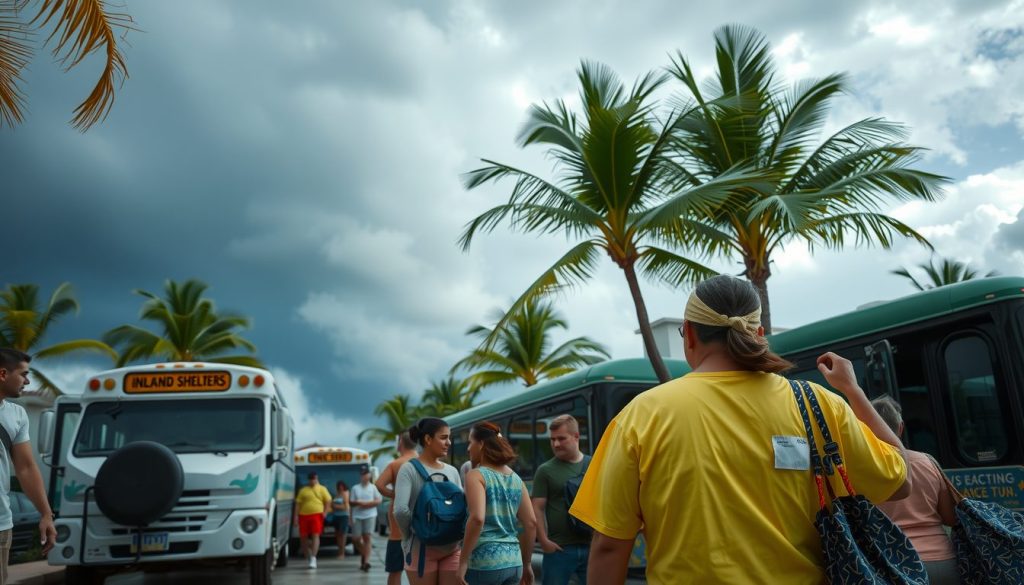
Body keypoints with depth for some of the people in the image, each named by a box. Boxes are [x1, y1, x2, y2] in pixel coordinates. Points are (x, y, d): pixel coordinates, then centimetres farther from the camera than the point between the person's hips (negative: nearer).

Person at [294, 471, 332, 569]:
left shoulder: (322, 489, 9)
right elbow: (298, 503, 9)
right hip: (304, 515, 2)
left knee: (315, 535, -12)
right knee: (303, 537, 6)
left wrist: (325, 512, -7)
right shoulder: (303, 490, 11)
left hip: (317, 514, -2)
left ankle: (313, 558, -14)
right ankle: (307, 557, 24)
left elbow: (328, 501, 7)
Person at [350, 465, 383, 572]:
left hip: (370, 515, -2)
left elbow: (379, 500, -2)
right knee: (356, 538, 1)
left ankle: (366, 561, -11)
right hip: (357, 516, 2)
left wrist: (368, 504, -13)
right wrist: (359, 503, -13)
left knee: (368, 537, -9)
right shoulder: (355, 488, 8)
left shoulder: (373, 487, 4)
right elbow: (351, 502, 6)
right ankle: (364, 554, 28)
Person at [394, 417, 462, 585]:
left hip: (452, 549, 5)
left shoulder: (452, 471, 9)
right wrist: (411, 537, -10)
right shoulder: (409, 469, -9)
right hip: (421, 550, -5)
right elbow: (401, 510, -21)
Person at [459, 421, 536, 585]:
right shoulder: (516, 478, 11)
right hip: (513, 562, 7)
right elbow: (531, 523, 10)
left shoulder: (477, 475, -7)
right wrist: (526, 564, 18)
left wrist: (463, 561, -17)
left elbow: (477, 518, -22)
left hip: (484, 562, -6)